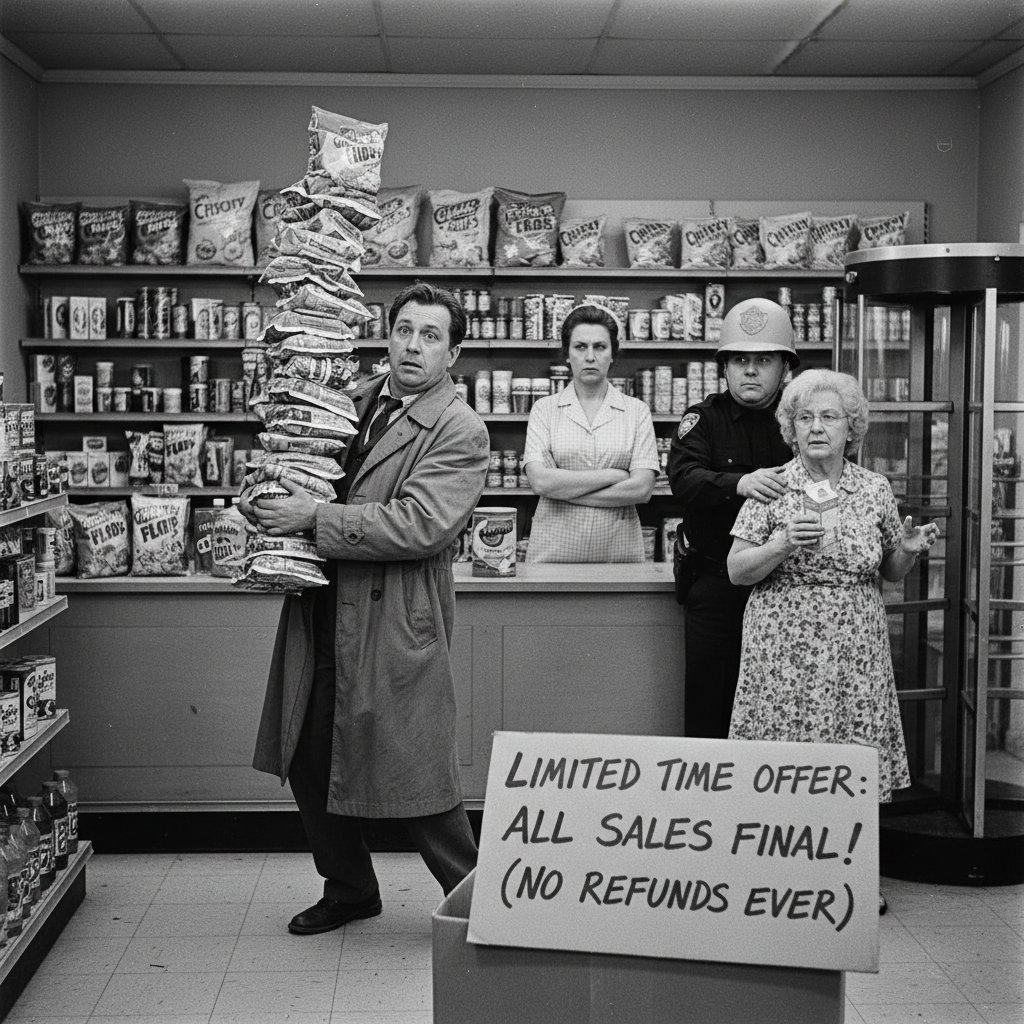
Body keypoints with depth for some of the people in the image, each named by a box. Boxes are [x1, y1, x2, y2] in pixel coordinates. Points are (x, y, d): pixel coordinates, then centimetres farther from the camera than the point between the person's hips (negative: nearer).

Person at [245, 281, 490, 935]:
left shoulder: (461, 432, -10)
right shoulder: (353, 400, 11)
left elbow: (420, 526, -21)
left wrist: (313, 519, -20)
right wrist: (270, 505, 3)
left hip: (395, 621, -7)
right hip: (320, 612, 7)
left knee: (415, 776, -1)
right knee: (309, 760, 15)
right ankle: (348, 889, 35)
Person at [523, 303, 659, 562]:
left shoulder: (636, 411, 4)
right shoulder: (544, 409, 4)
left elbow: (642, 489, -7)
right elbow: (540, 482, -10)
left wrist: (565, 489, -9)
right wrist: (612, 475, -10)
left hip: (618, 550, 0)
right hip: (554, 550, 0)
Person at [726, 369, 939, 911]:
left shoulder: (875, 490, 6)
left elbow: (890, 572, 15)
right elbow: (736, 571, -2)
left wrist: (911, 549, -5)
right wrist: (781, 546, -18)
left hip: (854, 651, 2)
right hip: (784, 651, -2)